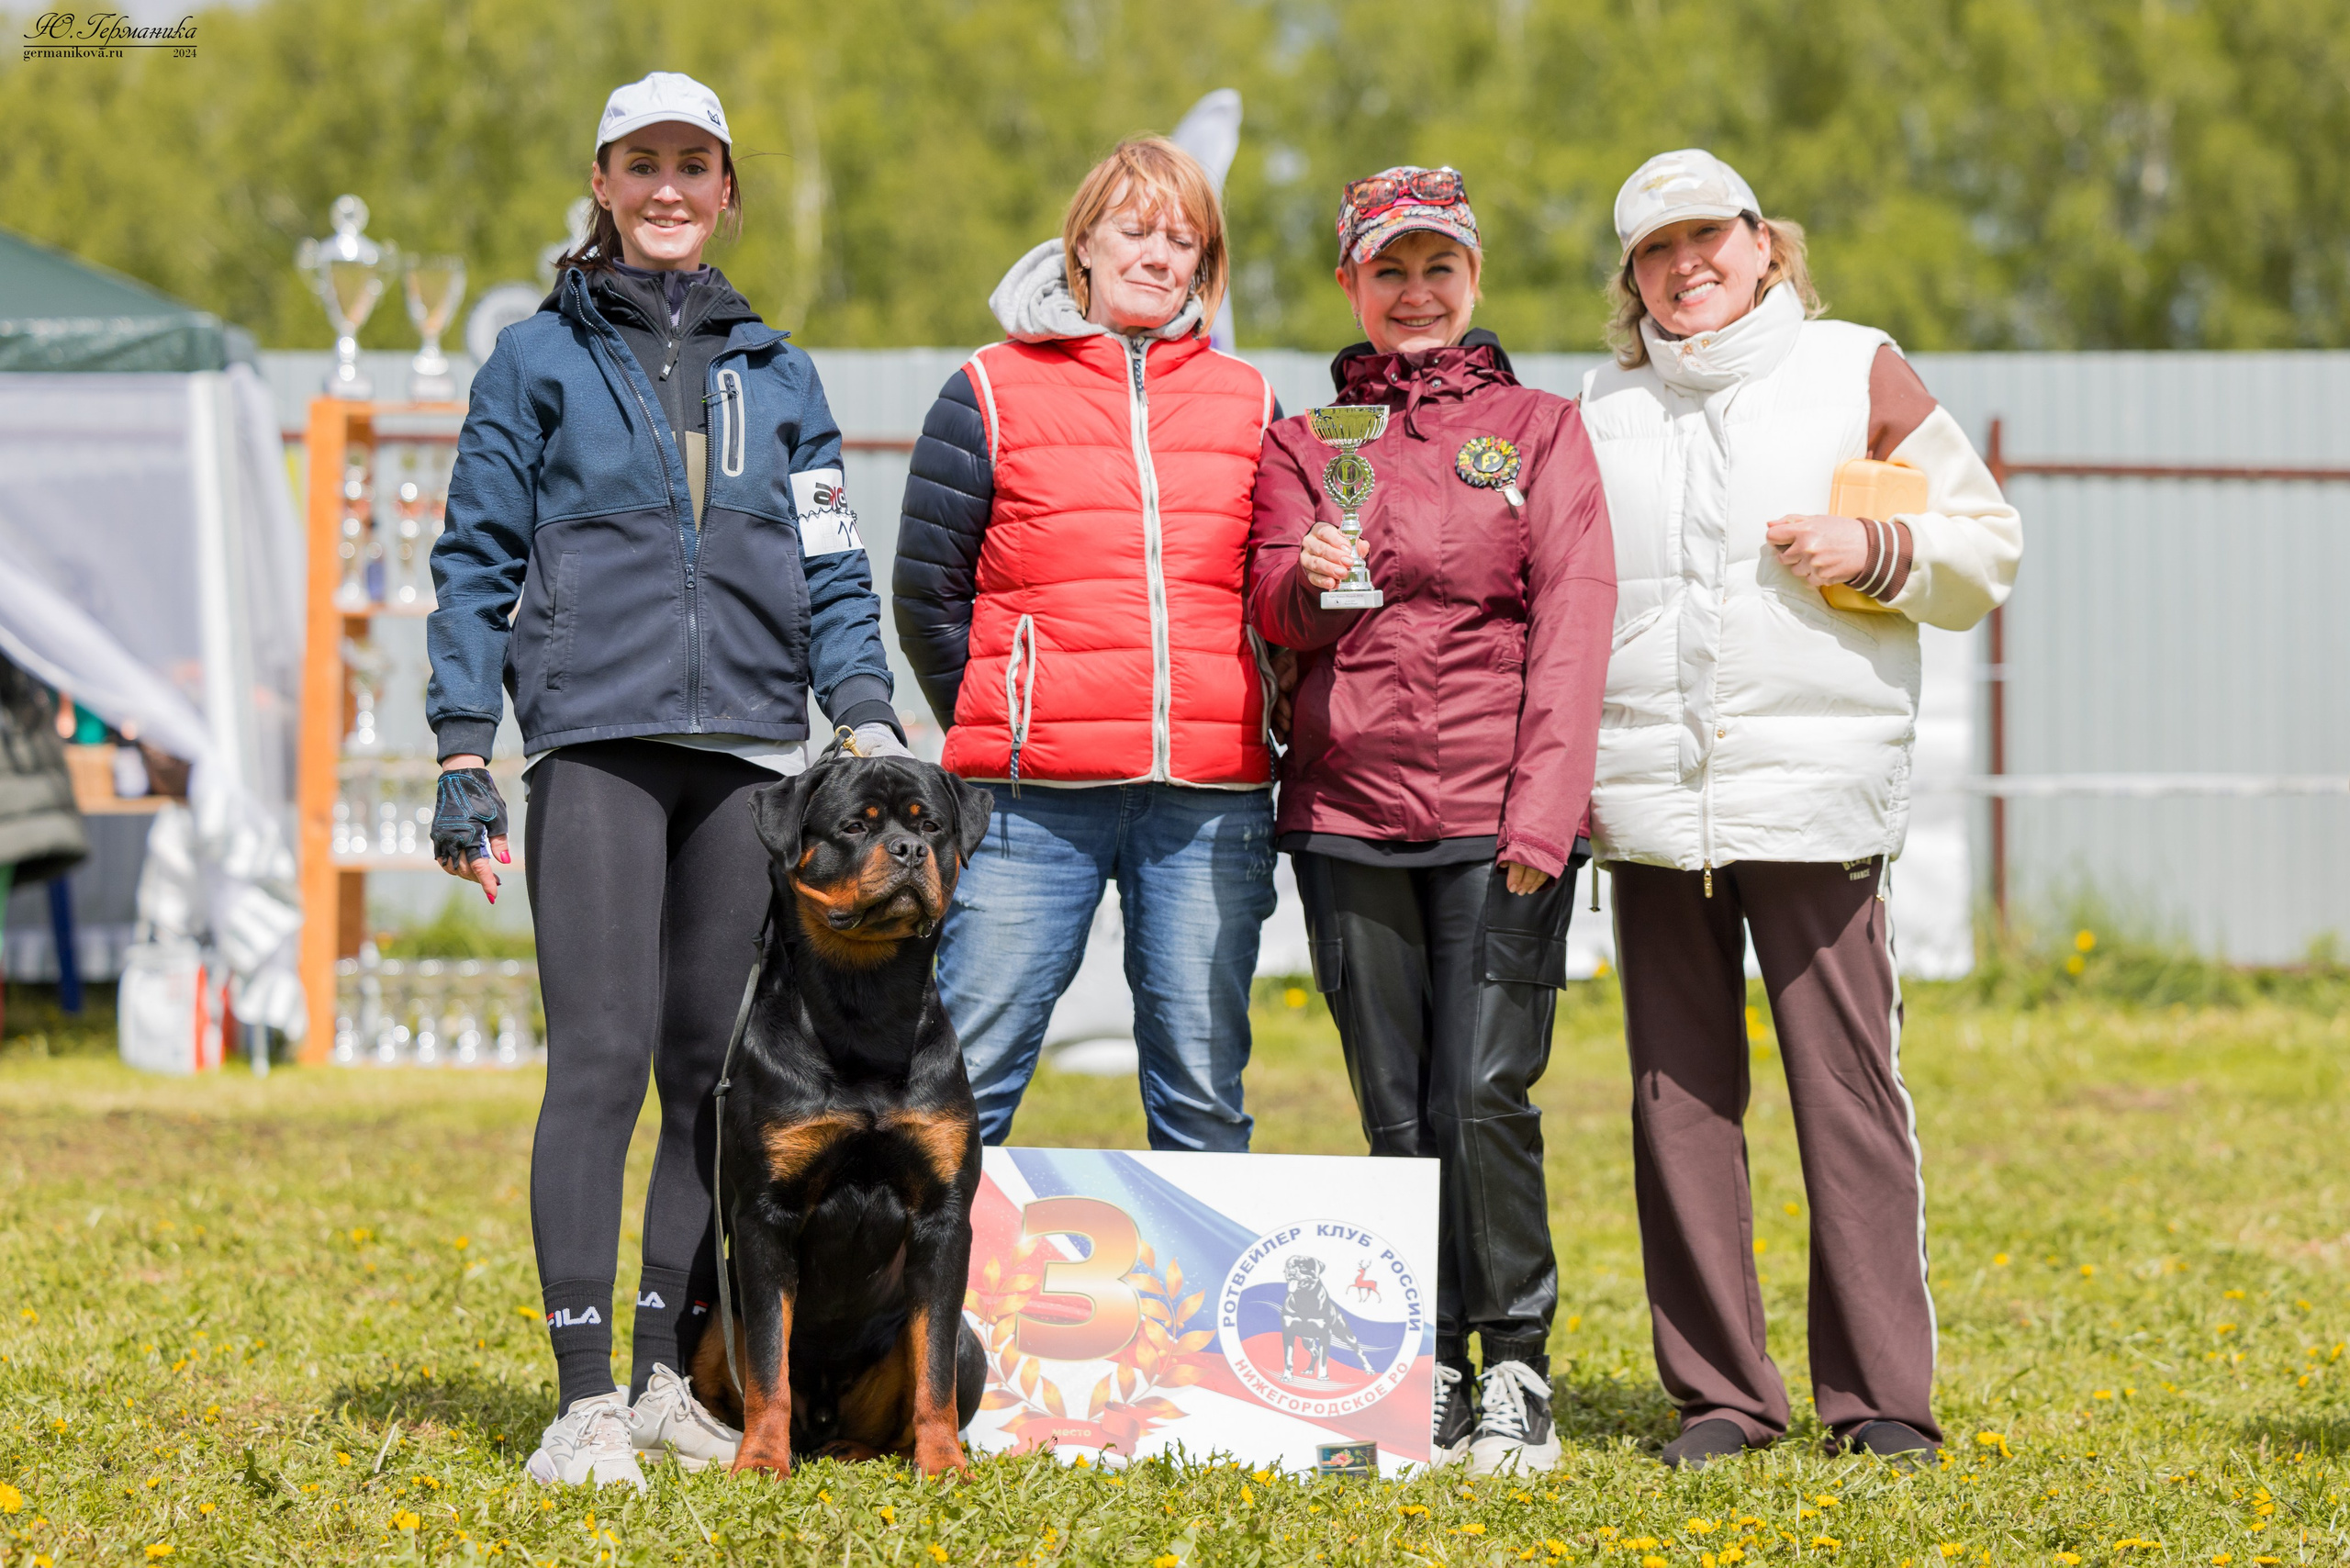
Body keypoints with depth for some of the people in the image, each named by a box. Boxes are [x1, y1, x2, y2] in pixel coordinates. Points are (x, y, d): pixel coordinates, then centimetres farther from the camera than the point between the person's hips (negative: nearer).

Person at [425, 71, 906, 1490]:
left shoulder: (776, 373, 16)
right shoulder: (540, 359, 8)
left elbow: (832, 571, 15)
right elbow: (478, 562, 6)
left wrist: (869, 717, -1)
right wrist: (464, 754, -2)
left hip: (750, 751, 3)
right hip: (596, 743, -3)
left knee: (716, 1068, 4)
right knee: (602, 1055, -12)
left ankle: (671, 1380, 12)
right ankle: (586, 1402, -13)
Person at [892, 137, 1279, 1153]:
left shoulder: (1247, 404, 14)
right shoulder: (993, 394, 6)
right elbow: (927, 589, 6)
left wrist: (1228, 722, 8)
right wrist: (1002, 729, 3)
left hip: (1209, 800, 2)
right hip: (1034, 802, -2)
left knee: (1203, 1091, 4)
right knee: (970, 1077, -4)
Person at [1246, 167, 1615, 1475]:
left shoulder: (1541, 430, 9)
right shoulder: (1304, 444, 15)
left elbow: (1574, 620, 0)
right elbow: (1274, 606, 3)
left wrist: (1544, 811, -11)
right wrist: (1309, 581, -22)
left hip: (1497, 818, -2)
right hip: (1349, 809, 2)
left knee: (1487, 1092, -11)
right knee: (1396, 1109, 4)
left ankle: (1519, 1368, 0)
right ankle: (1431, 1371, 13)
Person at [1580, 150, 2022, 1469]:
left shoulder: (1858, 374, 8)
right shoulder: (1602, 410, 16)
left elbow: (1986, 546, 10)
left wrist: (1877, 552, -9)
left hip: (1817, 792, -3)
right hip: (1648, 802, 3)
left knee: (1848, 1087, -6)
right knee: (1680, 1100, 3)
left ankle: (1883, 1395, 1)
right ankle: (1718, 1392, 11)